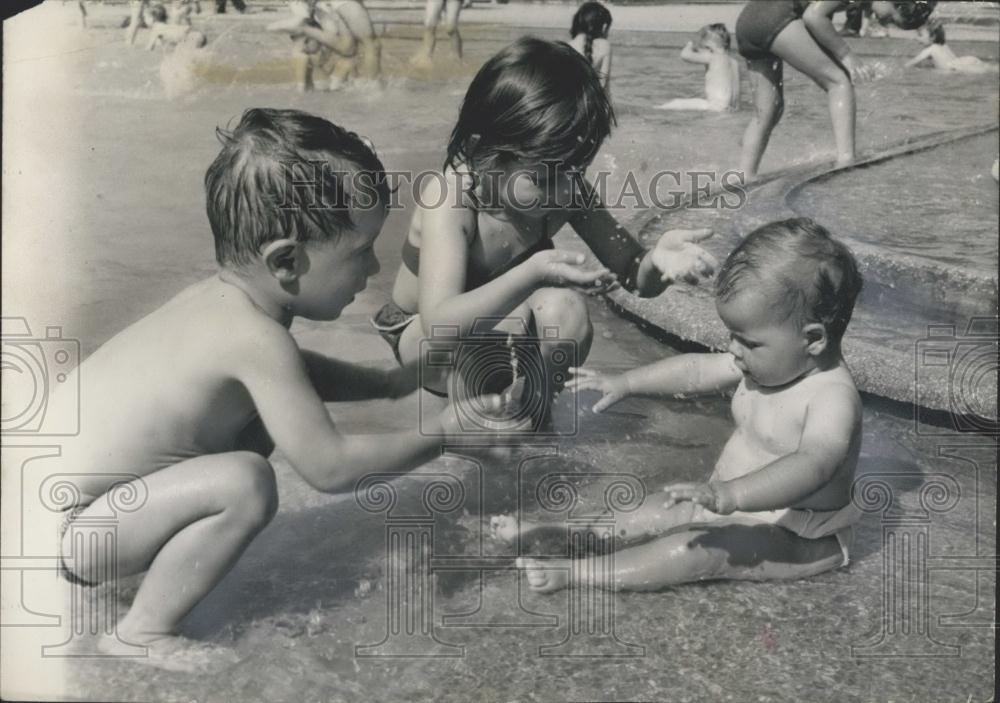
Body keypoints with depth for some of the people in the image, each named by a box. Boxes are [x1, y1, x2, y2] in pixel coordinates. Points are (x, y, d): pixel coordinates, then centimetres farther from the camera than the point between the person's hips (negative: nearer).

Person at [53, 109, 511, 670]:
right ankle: (144, 632, -6)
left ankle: (155, 564, 18)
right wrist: (446, 430, -15)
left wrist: (393, 382, 11)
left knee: (256, 423, 11)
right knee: (245, 483, -26)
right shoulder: (254, 338, -28)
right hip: (59, 532, -9)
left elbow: (289, 374, 21)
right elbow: (330, 467, -26)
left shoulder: (222, 295, 0)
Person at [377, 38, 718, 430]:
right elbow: (440, 326, -45)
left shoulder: (565, 188, -20)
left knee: (564, 311, -30)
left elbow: (634, 276, -14)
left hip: (503, 331, 4)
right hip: (422, 337, -3)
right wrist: (532, 274, -57)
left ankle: (528, 418, -5)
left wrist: (657, 261, -39)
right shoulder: (450, 195, -33)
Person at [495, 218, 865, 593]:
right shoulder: (772, 361, -1)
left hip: (789, 535, -9)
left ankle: (571, 573, -28)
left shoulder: (833, 397, -29)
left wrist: (731, 495, -60)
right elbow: (698, 369, 8)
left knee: (698, 550, -27)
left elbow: (813, 464, -46)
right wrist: (625, 383, 4)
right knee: (654, 511, 4)